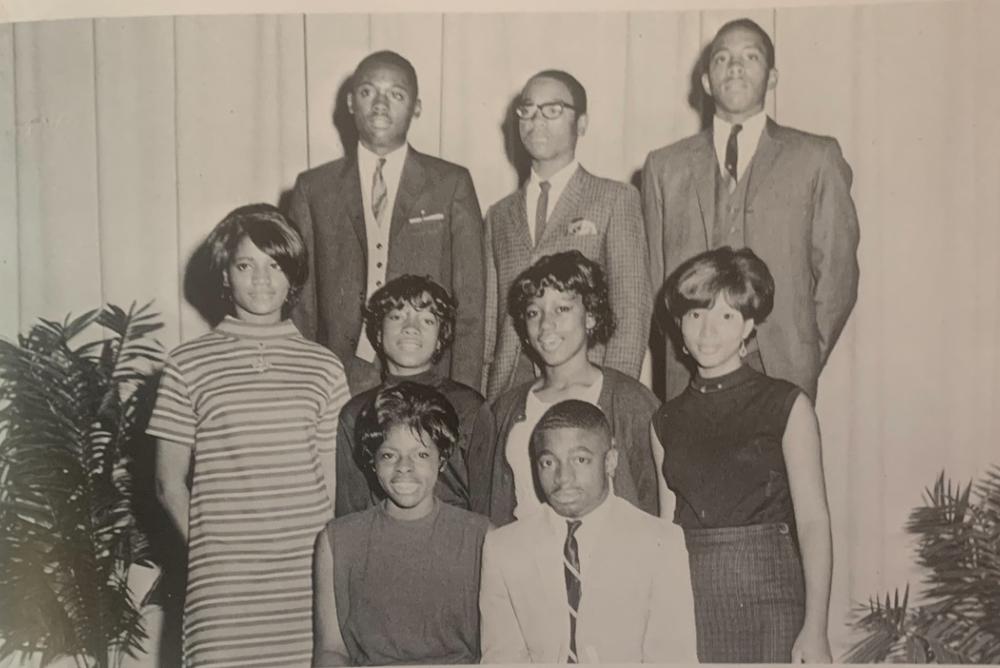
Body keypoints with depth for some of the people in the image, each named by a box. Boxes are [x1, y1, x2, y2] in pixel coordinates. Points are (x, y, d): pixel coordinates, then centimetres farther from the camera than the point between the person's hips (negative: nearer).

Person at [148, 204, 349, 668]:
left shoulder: (324, 367, 6)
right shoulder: (187, 364, 3)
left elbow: (332, 483, 9)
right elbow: (169, 484, 6)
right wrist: (211, 551, -1)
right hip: (220, 586, -1)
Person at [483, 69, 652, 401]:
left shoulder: (616, 199, 5)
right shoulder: (499, 214, 17)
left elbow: (632, 306, -2)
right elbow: (488, 318, 15)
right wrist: (477, 402, 5)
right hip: (507, 390, 3)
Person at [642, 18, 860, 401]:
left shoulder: (816, 159, 6)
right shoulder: (664, 166, 11)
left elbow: (836, 275, 4)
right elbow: (654, 278, 11)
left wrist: (803, 361, 0)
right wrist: (679, 348, 3)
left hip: (781, 372, -1)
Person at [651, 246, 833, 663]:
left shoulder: (786, 406, -1)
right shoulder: (666, 421, 9)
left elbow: (813, 522, -5)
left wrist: (815, 630, -12)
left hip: (766, 596, -3)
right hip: (686, 597, 3)